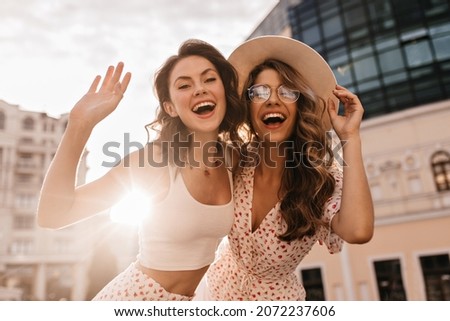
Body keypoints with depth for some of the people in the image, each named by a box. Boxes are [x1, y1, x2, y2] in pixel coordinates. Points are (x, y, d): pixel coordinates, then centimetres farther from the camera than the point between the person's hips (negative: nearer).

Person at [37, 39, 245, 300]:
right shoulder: (156, 160, -22)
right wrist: (80, 124, -33)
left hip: (194, 299, 5)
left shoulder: (234, 160, -9)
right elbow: (53, 215, -24)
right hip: (138, 295, -4)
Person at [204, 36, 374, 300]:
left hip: (276, 298, -2)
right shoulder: (233, 166, -17)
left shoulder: (322, 182, -23)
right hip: (221, 287, 3)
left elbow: (359, 231, -40)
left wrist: (350, 138, -36)